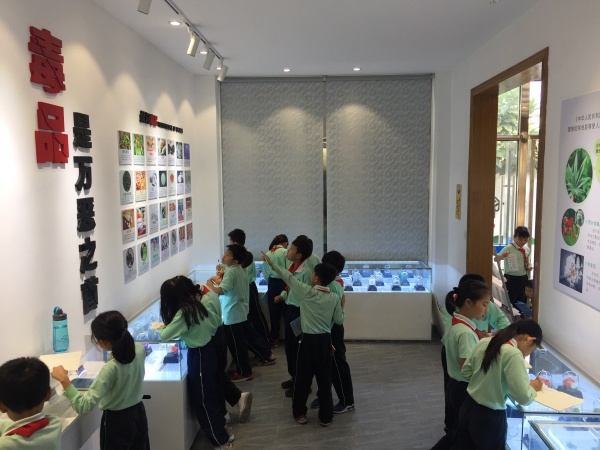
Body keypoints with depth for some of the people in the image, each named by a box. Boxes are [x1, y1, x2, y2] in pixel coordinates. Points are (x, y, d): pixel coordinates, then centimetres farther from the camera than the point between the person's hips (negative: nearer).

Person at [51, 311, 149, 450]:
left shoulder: (110, 368, -32)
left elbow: (84, 406, -33)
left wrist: (64, 379, -32)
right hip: (138, 413, 6)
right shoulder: (140, 350, -13)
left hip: (117, 421, -6)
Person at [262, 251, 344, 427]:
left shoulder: (307, 292, -13)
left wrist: (272, 264, 3)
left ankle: (300, 413, 23)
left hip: (309, 340, -3)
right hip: (325, 340, 3)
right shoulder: (334, 297, -3)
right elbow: (339, 320, 4)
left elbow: (289, 277, -6)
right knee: (324, 379, 11)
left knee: (302, 378, 12)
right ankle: (326, 416, 18)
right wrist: (341, 307, 23)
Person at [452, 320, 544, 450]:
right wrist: (534, 387, -2)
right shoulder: (513, 354, -23)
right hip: (489, 416, -6)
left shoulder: (484, 342, -1)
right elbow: (523, 397, -22)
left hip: (468, 407, 6)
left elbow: (466, 371, 11)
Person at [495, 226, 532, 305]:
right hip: (512, 278, -6)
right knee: (510, 301, -2)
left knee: (522, 301, 15)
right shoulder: (509, 248, -13)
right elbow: (496, 259, -23)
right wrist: (502, 256, -45)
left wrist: (529, 265, -2)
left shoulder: (527, 249, 6)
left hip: (524, 278, 6)